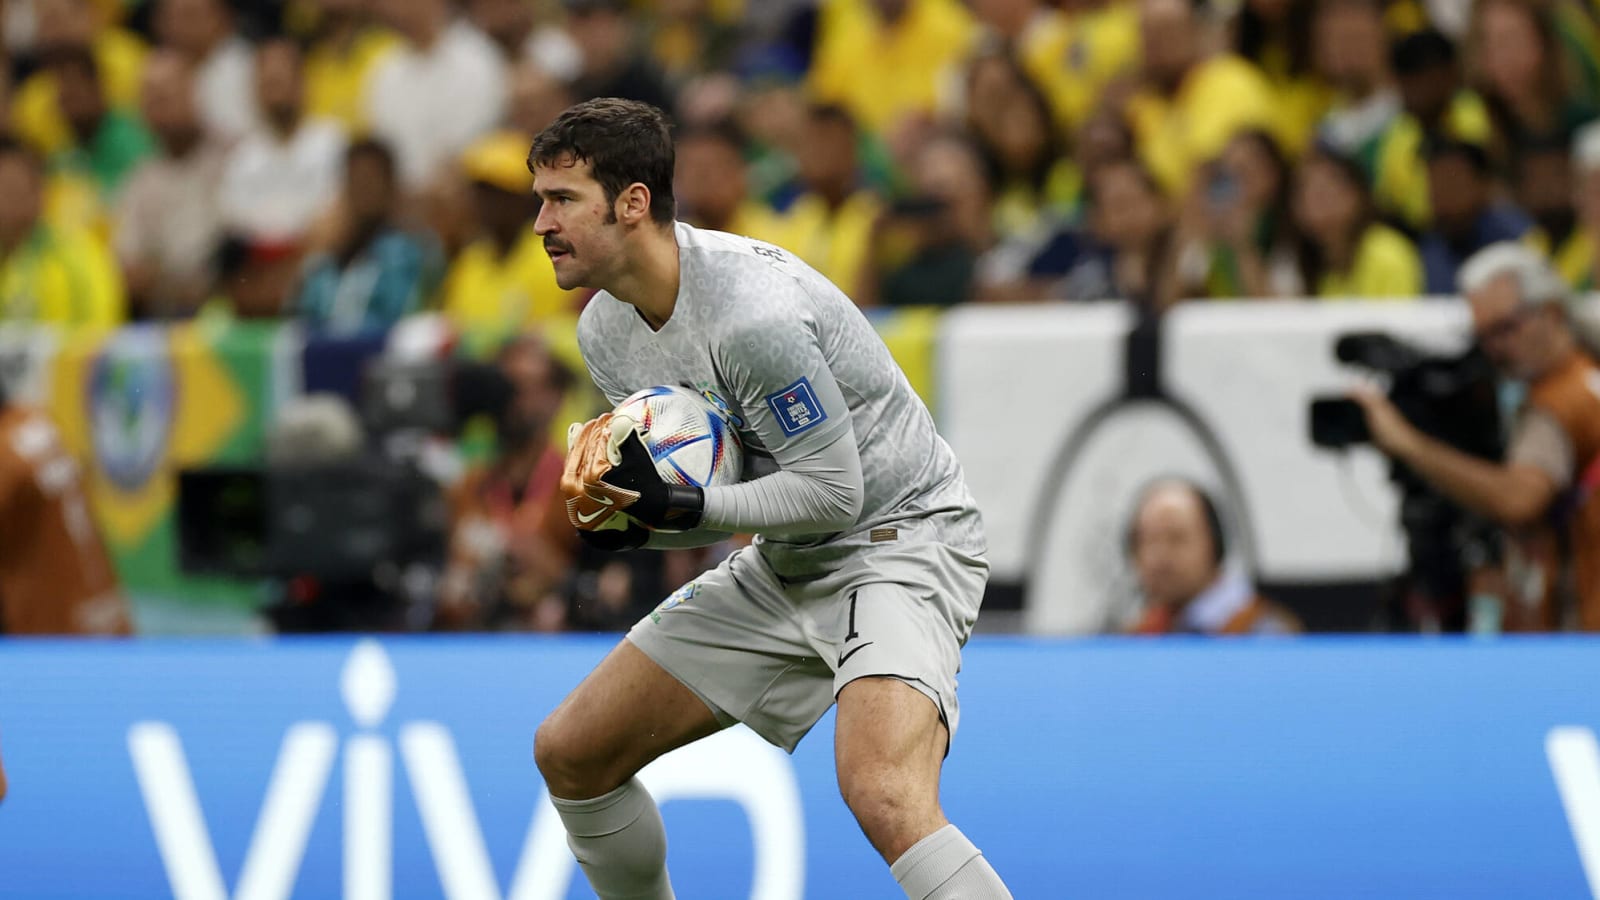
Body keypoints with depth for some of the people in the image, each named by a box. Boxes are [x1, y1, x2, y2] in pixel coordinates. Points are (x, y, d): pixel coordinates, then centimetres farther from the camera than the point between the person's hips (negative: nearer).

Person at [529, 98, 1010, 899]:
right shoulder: (603, 329, 1)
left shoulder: (751, 313, -27)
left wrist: (679, 508, -29)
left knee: (883, 799, -34)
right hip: (781, 564, 9)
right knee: (570, 754, 9)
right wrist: (621, 518, -12)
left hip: (897, 539, -9)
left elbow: (832, 490, -23)